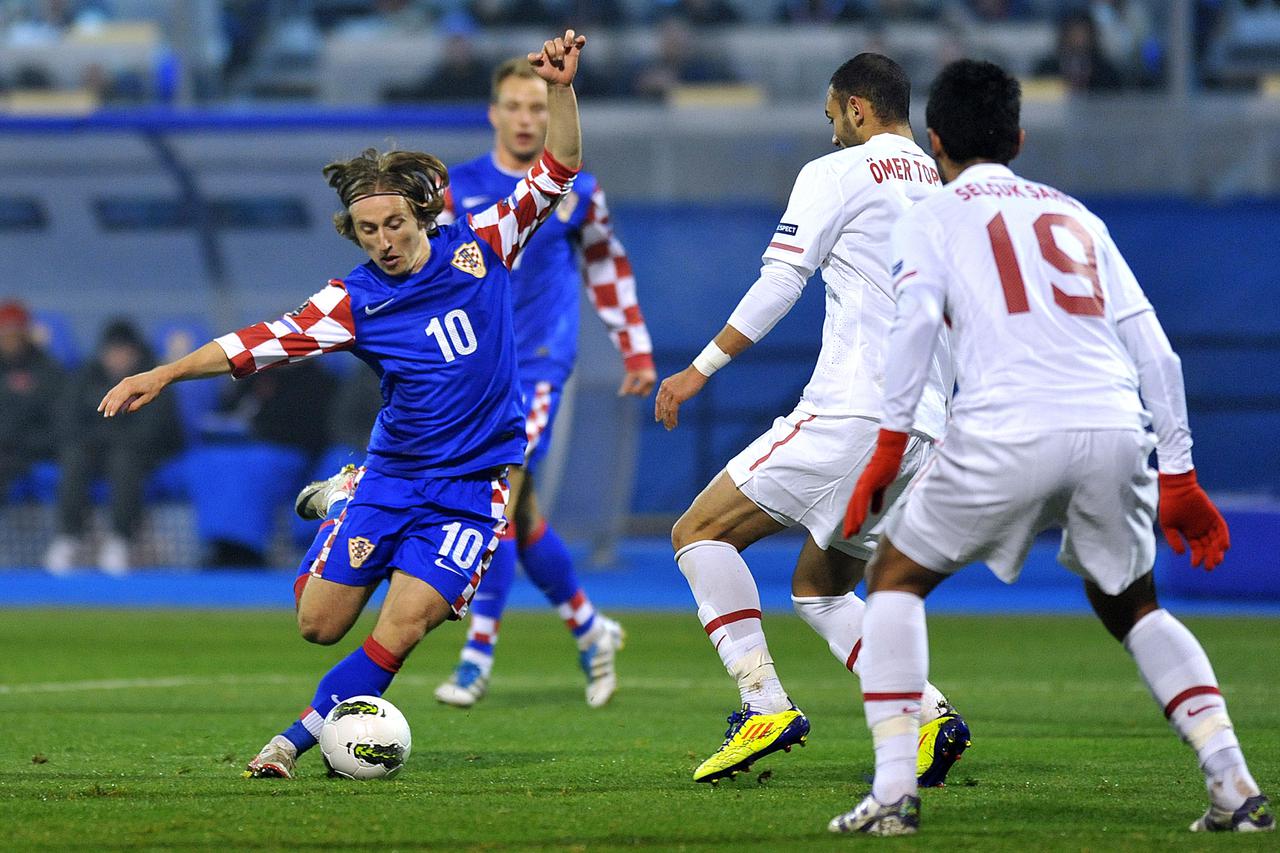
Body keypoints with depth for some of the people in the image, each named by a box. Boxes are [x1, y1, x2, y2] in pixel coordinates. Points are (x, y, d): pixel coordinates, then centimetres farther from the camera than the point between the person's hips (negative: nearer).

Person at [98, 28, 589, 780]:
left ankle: (296, 741, -3)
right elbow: (270, 341, -10)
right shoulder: (355, 302, -6)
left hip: (473, 484, -1)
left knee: (402, 627, -16)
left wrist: (561, 89, -16)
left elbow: (557, 173, -2)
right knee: (319, 623, 3)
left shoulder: (480, 250, -4)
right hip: (392, 473, 1)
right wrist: (165, 375, -17)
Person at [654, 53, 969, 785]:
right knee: (820, 588, 21)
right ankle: (929, 715, 0)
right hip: (926, 429, 8)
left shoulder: (838, 174, -1)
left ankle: (766, 706, -12)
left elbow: (779, 285, -6)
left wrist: (701, 369, 0)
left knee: (700, 532, 2)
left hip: (851, 413, -8)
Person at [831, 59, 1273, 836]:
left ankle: (894, 790, 2)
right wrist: (1179, 476, 23)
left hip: (1010, 434, -4)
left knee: (896, 576, 16)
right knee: (1131, 605, 25)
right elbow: (1155, 351, 21)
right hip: (1117, 432, 4)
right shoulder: (1075, 214, 28)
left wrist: (892, 441, -5)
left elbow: (916, 318, -5)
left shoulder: (933, 216, 16)